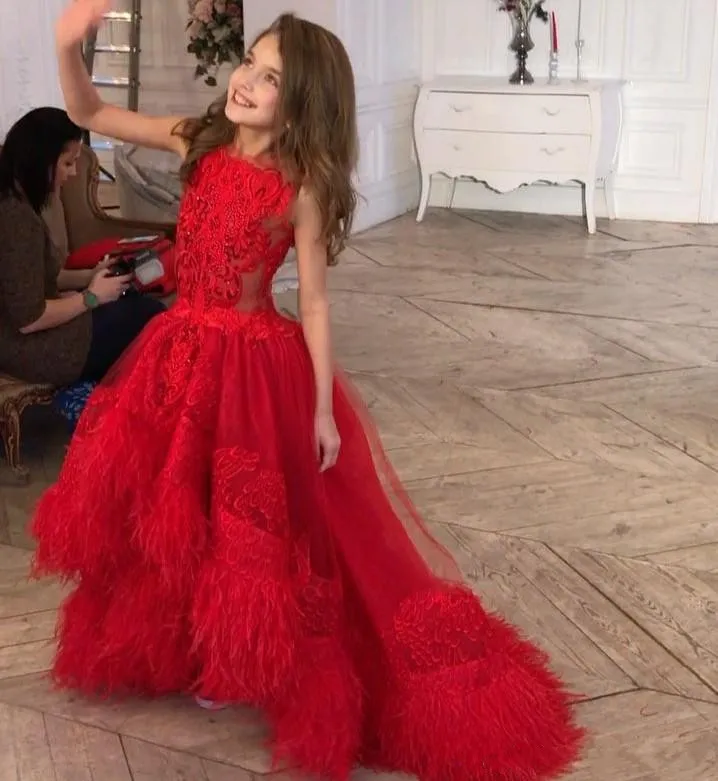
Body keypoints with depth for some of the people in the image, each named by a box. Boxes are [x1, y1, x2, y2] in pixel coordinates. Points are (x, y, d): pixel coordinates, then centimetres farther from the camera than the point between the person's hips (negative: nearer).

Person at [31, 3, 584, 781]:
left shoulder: (302, 186, -13)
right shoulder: (200, 141, -1)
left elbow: (313, 300, -10)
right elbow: (89, 113, 2)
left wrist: (323, 408, -10)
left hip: (256, 362, -5)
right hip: (182, 348, 5)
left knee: (240, 523, 6)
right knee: (168, 508, 16)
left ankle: (233, 656, 32)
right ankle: (181, 645, 40)